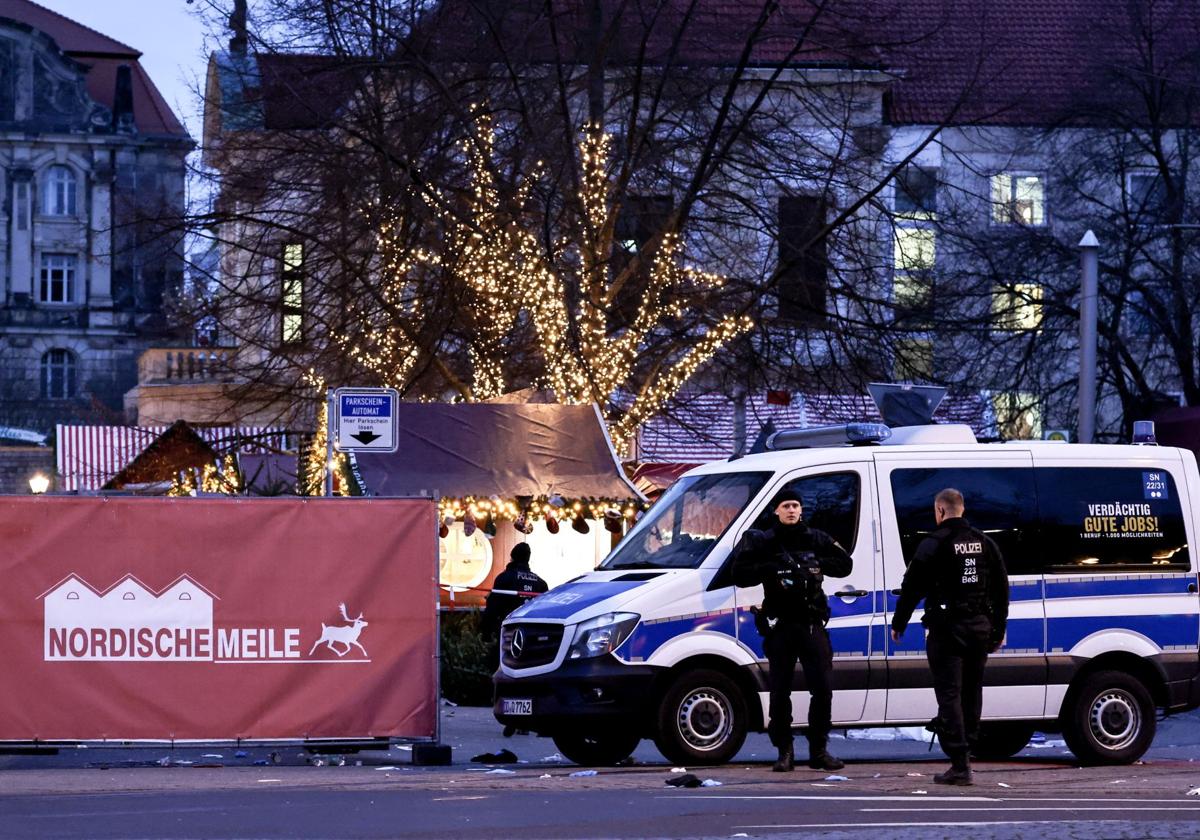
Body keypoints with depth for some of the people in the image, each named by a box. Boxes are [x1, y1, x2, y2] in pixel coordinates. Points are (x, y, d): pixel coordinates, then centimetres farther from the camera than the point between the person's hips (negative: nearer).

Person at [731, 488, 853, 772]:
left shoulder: (817, 540, 11)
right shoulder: (762, 542, 4)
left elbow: (844, 565, 8)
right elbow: (740, 575, -4)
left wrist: (817, 565, -8)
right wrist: (772, 569, -16)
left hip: (812, 625, 2)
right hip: (779, 628, -2)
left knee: (823, 689, -3)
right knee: (780, 693, -1)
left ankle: (819, 750, 8)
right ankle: (784, 752, 7)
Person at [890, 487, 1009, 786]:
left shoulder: (934, 544, -9)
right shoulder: (984, 543, 11)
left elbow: (912, 587, -8)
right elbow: (1001, 588, 16)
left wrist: (898, 623, 4)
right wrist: (999, 628, 24)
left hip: (947, 629, -6)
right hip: (980, 627, 6)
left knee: (949, 694, -6)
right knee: (972, 691, 16)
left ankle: (959, 764, -12)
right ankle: (965, 748, 23)